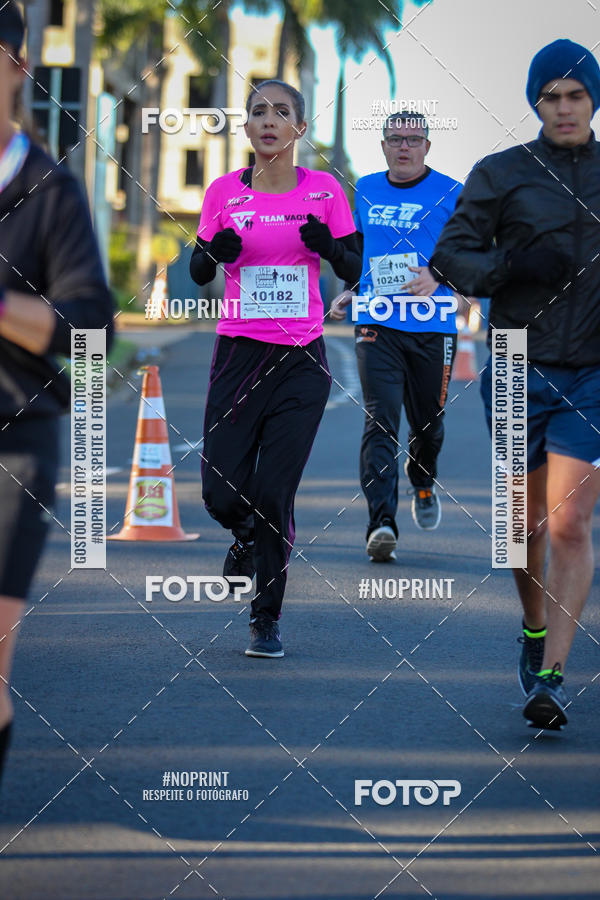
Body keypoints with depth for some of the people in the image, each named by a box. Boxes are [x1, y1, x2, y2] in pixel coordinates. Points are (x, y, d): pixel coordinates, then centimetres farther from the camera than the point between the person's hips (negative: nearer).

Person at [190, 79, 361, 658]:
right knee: (222, 492, -5)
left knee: (274, 494, -7)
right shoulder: (224, 192, 3)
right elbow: (198, 274, 9)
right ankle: (248, 535, 32)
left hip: (301, 359, -1)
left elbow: (354, 271, 4)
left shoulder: (324, 191, 1)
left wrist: (328, 246, -17)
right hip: (238, 352, 1)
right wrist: (216, 252, -13)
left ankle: (267, 617, 8)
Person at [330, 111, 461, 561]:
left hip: (432, 326, -1)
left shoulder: (449, 194, 0)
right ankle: (382, 523, -19)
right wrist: (348, 293, 11)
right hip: (376, 324, 1)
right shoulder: (365, 191, 11)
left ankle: (423, 483, 44)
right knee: (380, 422, -12)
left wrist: (437, 276, -22)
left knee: (428, 423, 11)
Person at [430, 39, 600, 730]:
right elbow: (448, 259, -4)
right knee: (527, 523, 12)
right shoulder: (500, 174, 1)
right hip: (520, 370, 0)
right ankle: (534, 630, 39)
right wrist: (510, 266, -21)